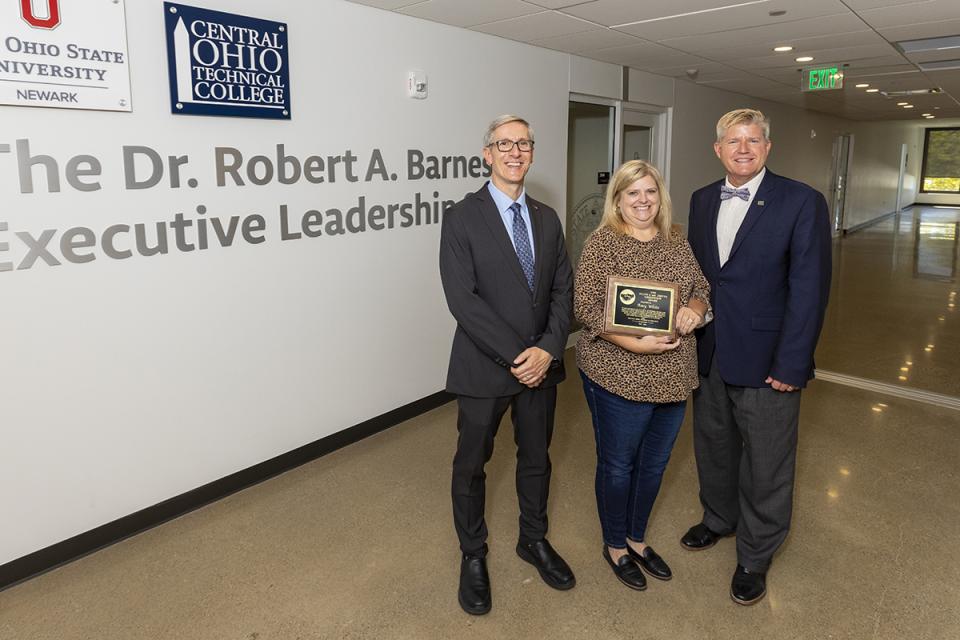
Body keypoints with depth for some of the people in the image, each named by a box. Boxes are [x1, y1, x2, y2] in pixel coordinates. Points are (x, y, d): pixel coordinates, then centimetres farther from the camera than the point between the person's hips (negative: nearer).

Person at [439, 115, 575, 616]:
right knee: (471, 464, 11)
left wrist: (547, 349, -11)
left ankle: (534, 540, 42)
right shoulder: (462, 218, -10)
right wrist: (515, 355, -20)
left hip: (541, 363, 5)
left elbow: (562, 290, 4)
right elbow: (462, 299, -17)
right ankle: (473, 556, 33)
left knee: (536, 457, 19)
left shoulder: (547, 219, 7)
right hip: (484, 367, -4)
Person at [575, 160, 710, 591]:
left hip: (673, 375, 6)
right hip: (619, 375, -6)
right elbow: (586, 307, -16)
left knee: (654, 463, 18)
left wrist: (694, 309, -10)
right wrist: (635, 344, -24)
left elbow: (702, 288, 13)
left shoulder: (677, 242, 9)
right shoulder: (602, 243, -10)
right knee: (617, 464, 10)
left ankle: (637, 538, 40)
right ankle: (615, 545, 33)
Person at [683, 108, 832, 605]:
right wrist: (690, 336, 5)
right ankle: (718, 518, 46)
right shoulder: (702, 200, 7)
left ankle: (755, 557, 29)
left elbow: (809, 289, -13)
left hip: (766, 362, -5)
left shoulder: (802, 201, -10)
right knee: (713, 448, 21)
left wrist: (790, 367, -16)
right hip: (708, 357, 5)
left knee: (765, 467, 8)